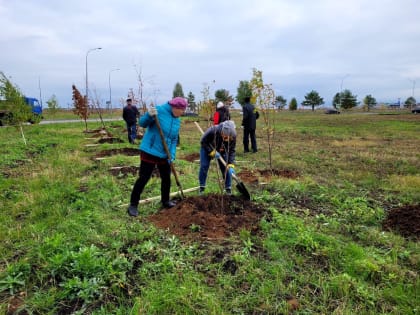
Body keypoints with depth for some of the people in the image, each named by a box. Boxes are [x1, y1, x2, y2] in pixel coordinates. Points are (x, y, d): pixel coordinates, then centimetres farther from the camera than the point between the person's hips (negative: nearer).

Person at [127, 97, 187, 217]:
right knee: (143, 178, -3)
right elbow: (142, 123, -13)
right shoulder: (159, 110, -13)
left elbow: (174, 140, 10)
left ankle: (165, 201, 35)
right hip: (149, 152, -7)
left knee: (166, 178, 15)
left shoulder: (177, 121, 7)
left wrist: (172, 154, -3)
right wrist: (149, 116, -33)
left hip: (165, 155, 7)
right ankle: (133, 205, 10)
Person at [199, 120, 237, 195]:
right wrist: (212, 152, -33)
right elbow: (203, 142, -25)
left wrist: (231, 165, -31)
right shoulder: (213, 131, -41)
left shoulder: (233, 136, -31)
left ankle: (228, 189, 8)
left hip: (222, 151, 2)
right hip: (207, 148, -2)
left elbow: (231, 151, -21)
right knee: (204, 166, -9)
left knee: (226, 168, -5)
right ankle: (202, 187, 8)